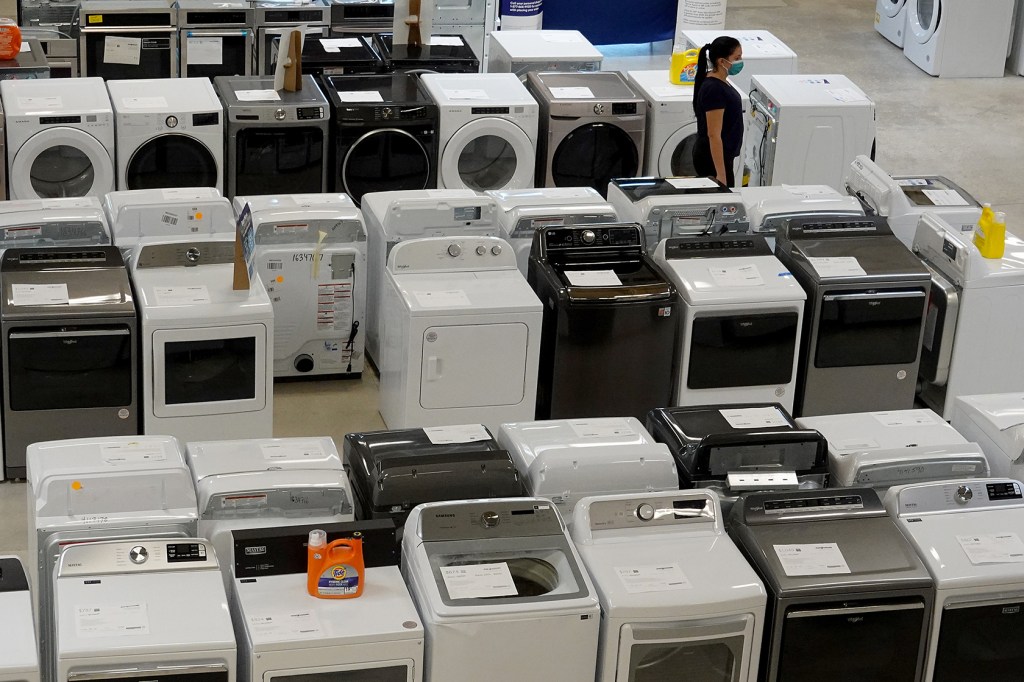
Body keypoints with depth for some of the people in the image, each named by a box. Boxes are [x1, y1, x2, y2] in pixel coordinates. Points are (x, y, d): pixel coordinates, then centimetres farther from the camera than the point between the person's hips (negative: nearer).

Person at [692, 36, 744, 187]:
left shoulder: (720, 83, 8)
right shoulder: (714, 90, -22)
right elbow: (713, 135, -24)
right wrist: (721, 175, -24)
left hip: (722, 156, 10)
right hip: (714, 158, -10)